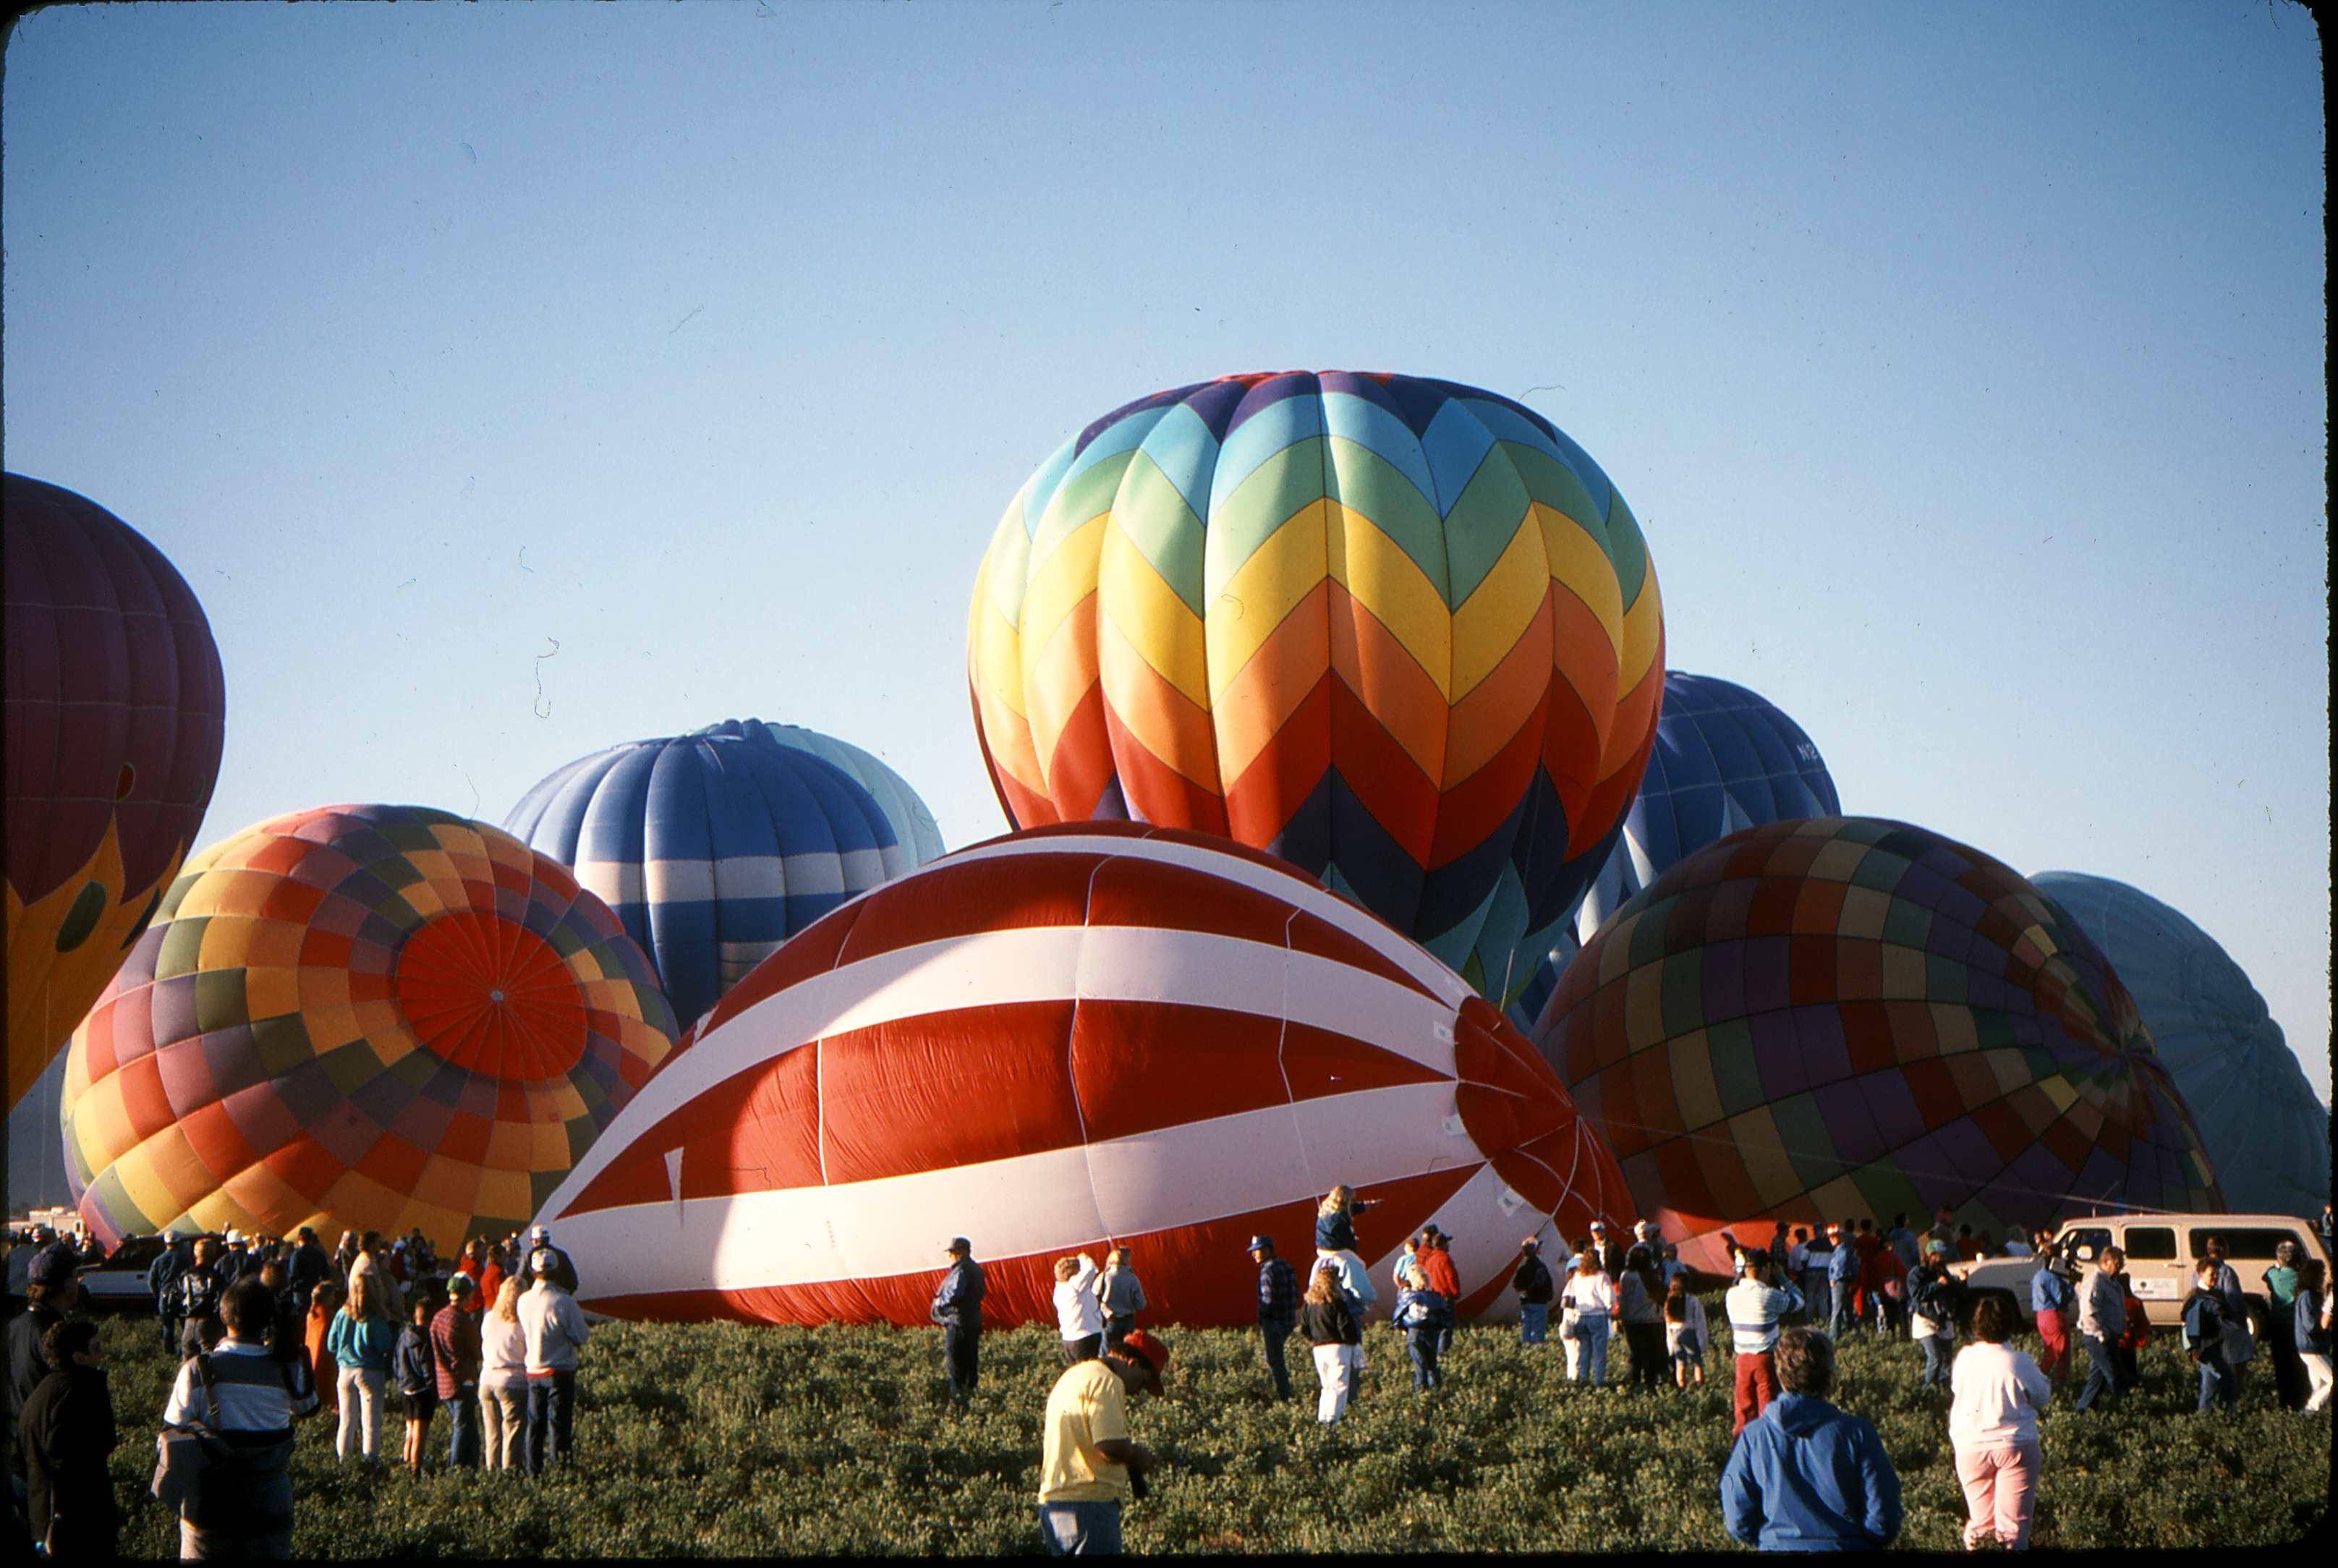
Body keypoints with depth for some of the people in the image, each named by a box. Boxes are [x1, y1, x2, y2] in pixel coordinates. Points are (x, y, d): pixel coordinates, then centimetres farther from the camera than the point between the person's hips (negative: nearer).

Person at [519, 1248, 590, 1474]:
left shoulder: (524, 1301, -1)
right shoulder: (564, 1302, -17)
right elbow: (581, 1337, -10)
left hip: (533, 1372, 5)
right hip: (560, 1371, -5)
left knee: (535, 1425, 12)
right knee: (559, 1424, 1)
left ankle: (534, 1473, 14)